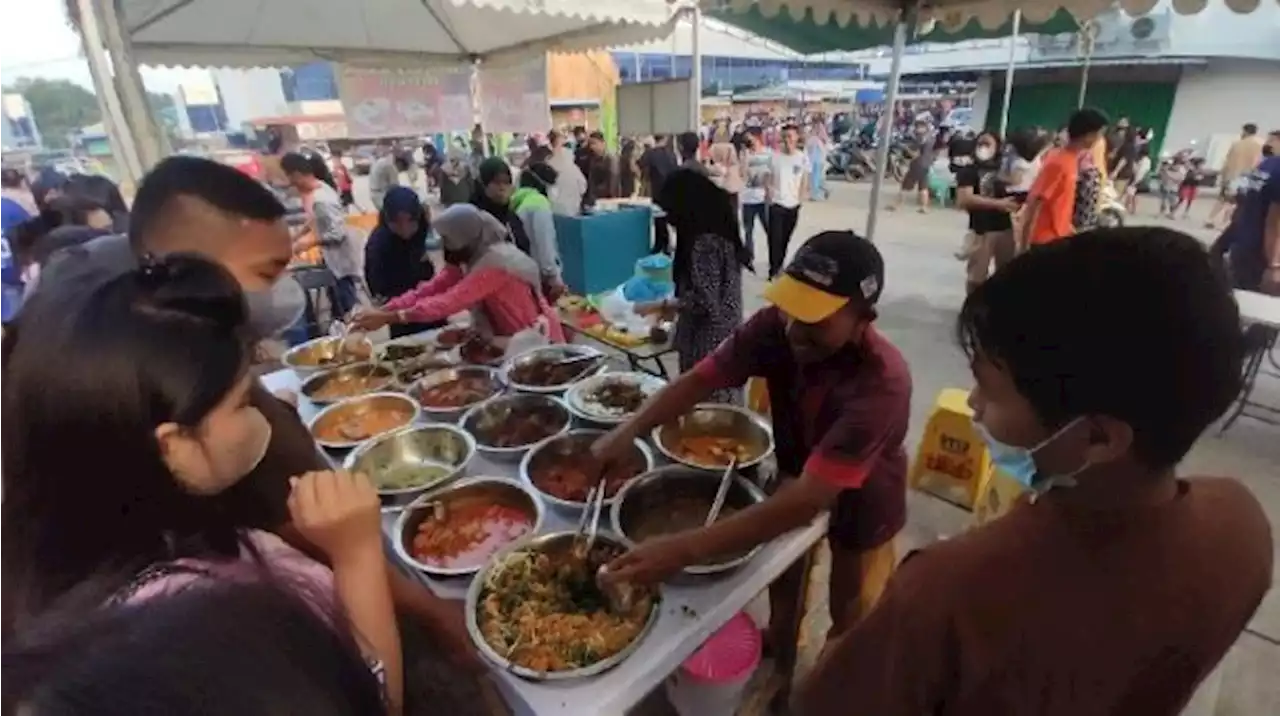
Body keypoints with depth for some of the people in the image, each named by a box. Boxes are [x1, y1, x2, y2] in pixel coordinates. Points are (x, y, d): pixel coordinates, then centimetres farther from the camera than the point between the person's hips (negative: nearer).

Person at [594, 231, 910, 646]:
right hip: (798, 479, 4)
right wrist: (627, 433, -43)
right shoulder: (776, 327, -28)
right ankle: (780, 654, 57)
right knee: (782, 581, 26)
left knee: (848, 615, 21)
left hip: (860, 505, -4)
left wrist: (686, 549, -53)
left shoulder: (882, 383, -42)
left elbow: (808, 499, -46)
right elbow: (699, 379, -24)